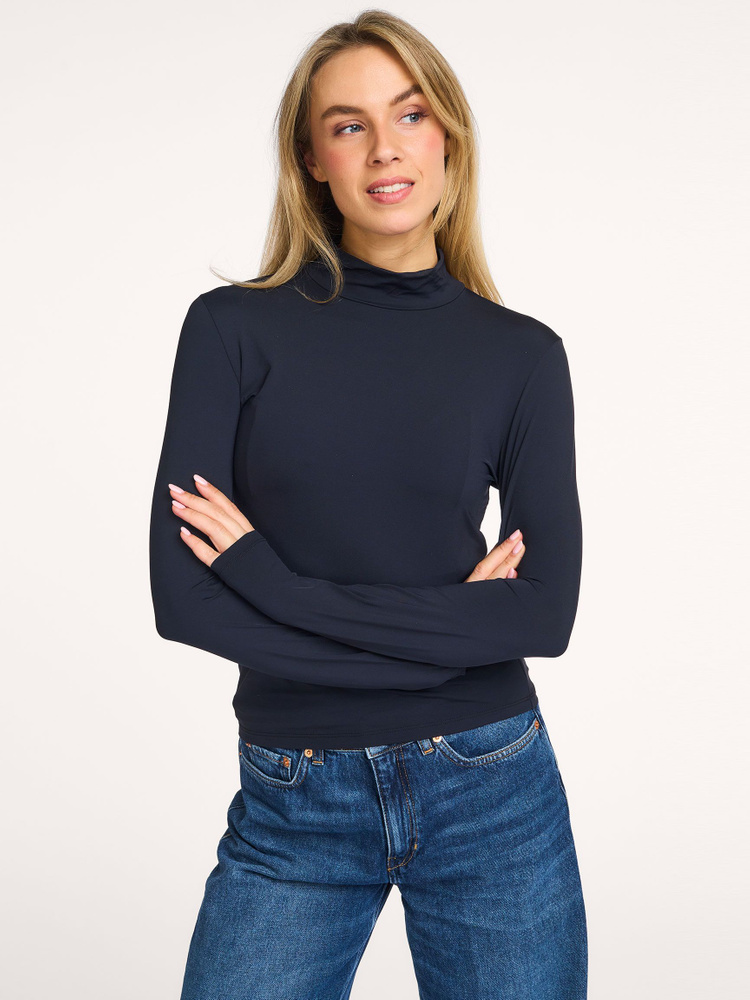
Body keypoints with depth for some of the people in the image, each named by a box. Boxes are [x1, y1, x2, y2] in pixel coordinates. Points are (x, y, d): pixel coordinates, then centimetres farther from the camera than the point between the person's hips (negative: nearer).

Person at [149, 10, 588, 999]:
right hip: (293, 809, 0)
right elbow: (182, 593, -11)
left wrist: (270, 576, -14)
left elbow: (548, 609, -9)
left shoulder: (522, 353, 0)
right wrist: (442, 630, -13)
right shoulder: (234, 327, -3)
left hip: (493, 795, 1)